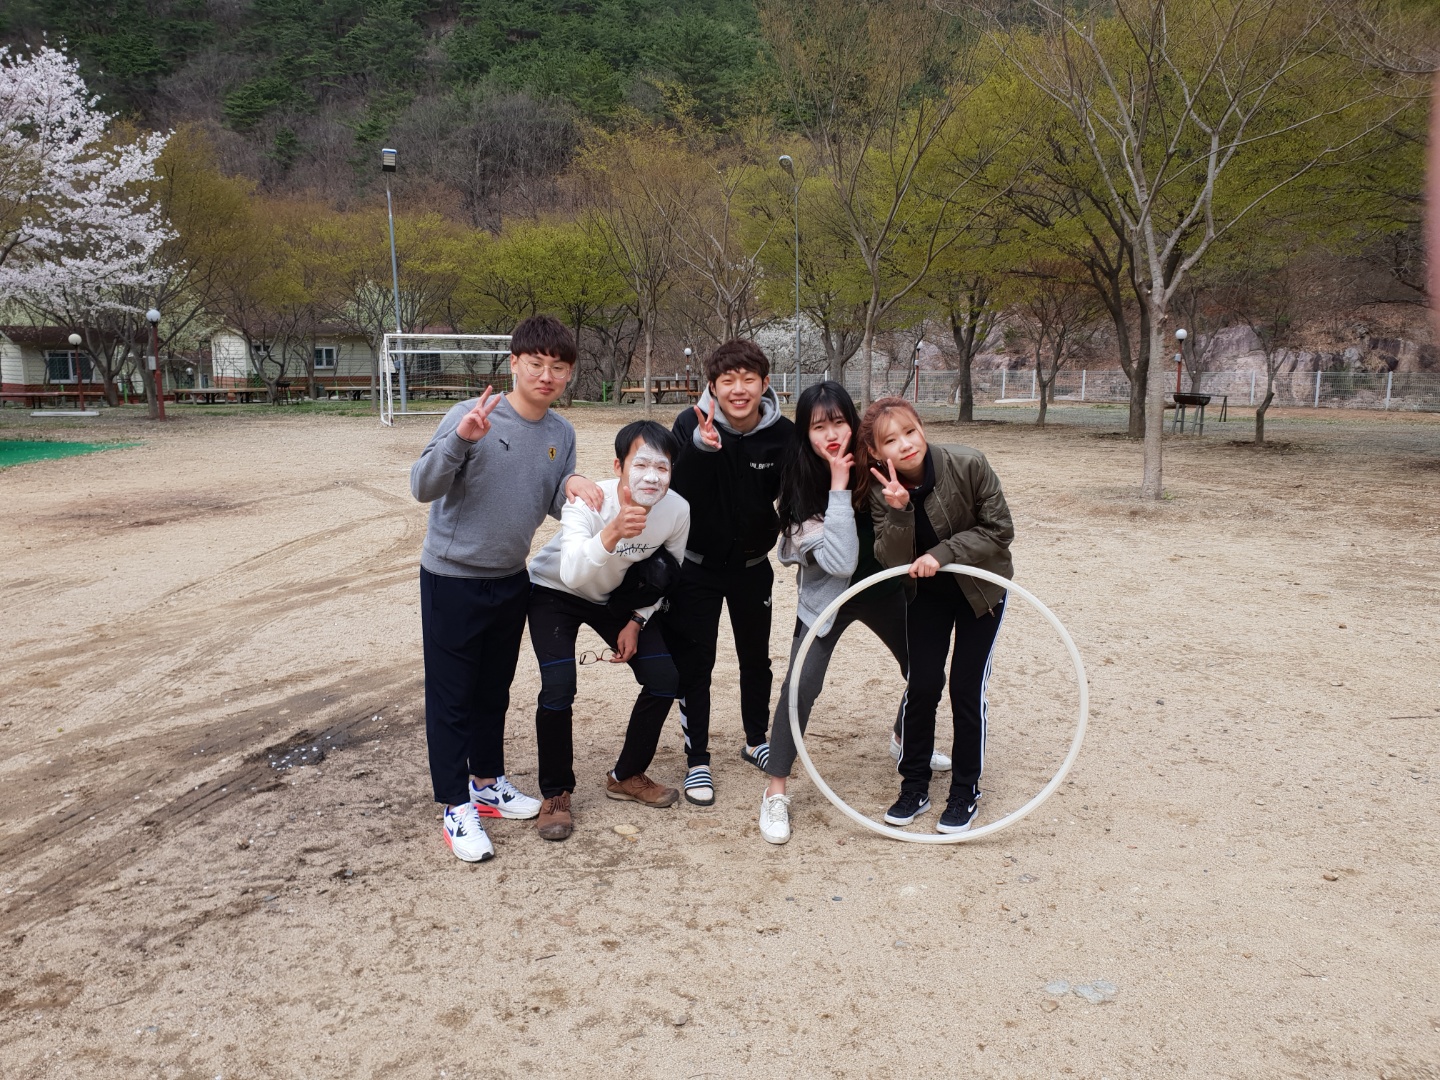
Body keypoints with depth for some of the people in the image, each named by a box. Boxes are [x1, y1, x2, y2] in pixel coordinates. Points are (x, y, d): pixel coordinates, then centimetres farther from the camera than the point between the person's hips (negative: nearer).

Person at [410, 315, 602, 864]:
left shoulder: (561, 432, 1)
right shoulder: (472, 416, -17)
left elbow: (554, 506, 6)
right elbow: (422, 487, -21)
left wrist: (572, 483, -16)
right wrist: (459, 440, -37)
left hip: (511, 579, 6)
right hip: (452, 577, -6)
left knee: (494, 689, 18)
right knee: (451, 695, 3)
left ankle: (487, 783, 35)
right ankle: (457, 808, 13)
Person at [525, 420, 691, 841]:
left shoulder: (677, 511, -23)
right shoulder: (588, 502, -35)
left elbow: (668, 574, -2)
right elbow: (572, 574, -51)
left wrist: (636, 621, -6)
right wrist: (612, 534, -67)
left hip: (614, 596, 4)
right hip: (554, 592, -4)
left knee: (663, 679, -5)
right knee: (558, 689, -21)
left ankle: (627, 776, 17)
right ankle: (555, 794, 2)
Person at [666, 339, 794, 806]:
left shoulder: (783, 433, -13)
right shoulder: (691, 425, -18)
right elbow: (679, 490, -31)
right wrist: (701, 447, -46)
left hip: (752, 563, 2)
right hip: (697, 563, -2)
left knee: (756, 658, 16)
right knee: (694, 663, 2)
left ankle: (756, 741, 38)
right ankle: (697, 761, 16)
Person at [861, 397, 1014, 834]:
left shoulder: (968, 465, -27)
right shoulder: (883, 490, -19)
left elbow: (999, 530, -20)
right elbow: (894, 562, -21)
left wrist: (942, 554, -30)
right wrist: (899, 511, -38)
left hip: (981, 586, -2)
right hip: (927, 590, 2)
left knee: (967, 689, -1)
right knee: (922, 684, 0)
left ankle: (964, 794, 16)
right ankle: (914, 787, 18)